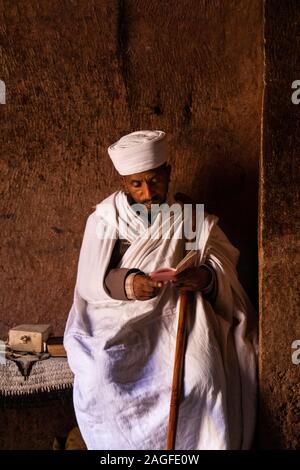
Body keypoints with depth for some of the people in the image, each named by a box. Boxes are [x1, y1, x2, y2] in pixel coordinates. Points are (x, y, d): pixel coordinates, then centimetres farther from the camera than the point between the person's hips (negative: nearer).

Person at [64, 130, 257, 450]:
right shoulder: (105, 219, 1)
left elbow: (225, 271, 1)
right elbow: (89, 281, -5)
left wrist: (207, 278, -23)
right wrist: (127, 284, -25)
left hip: (176, 316, 0)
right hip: (118, 319, 0)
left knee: (201, 378, -27)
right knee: (98, 378, -26)